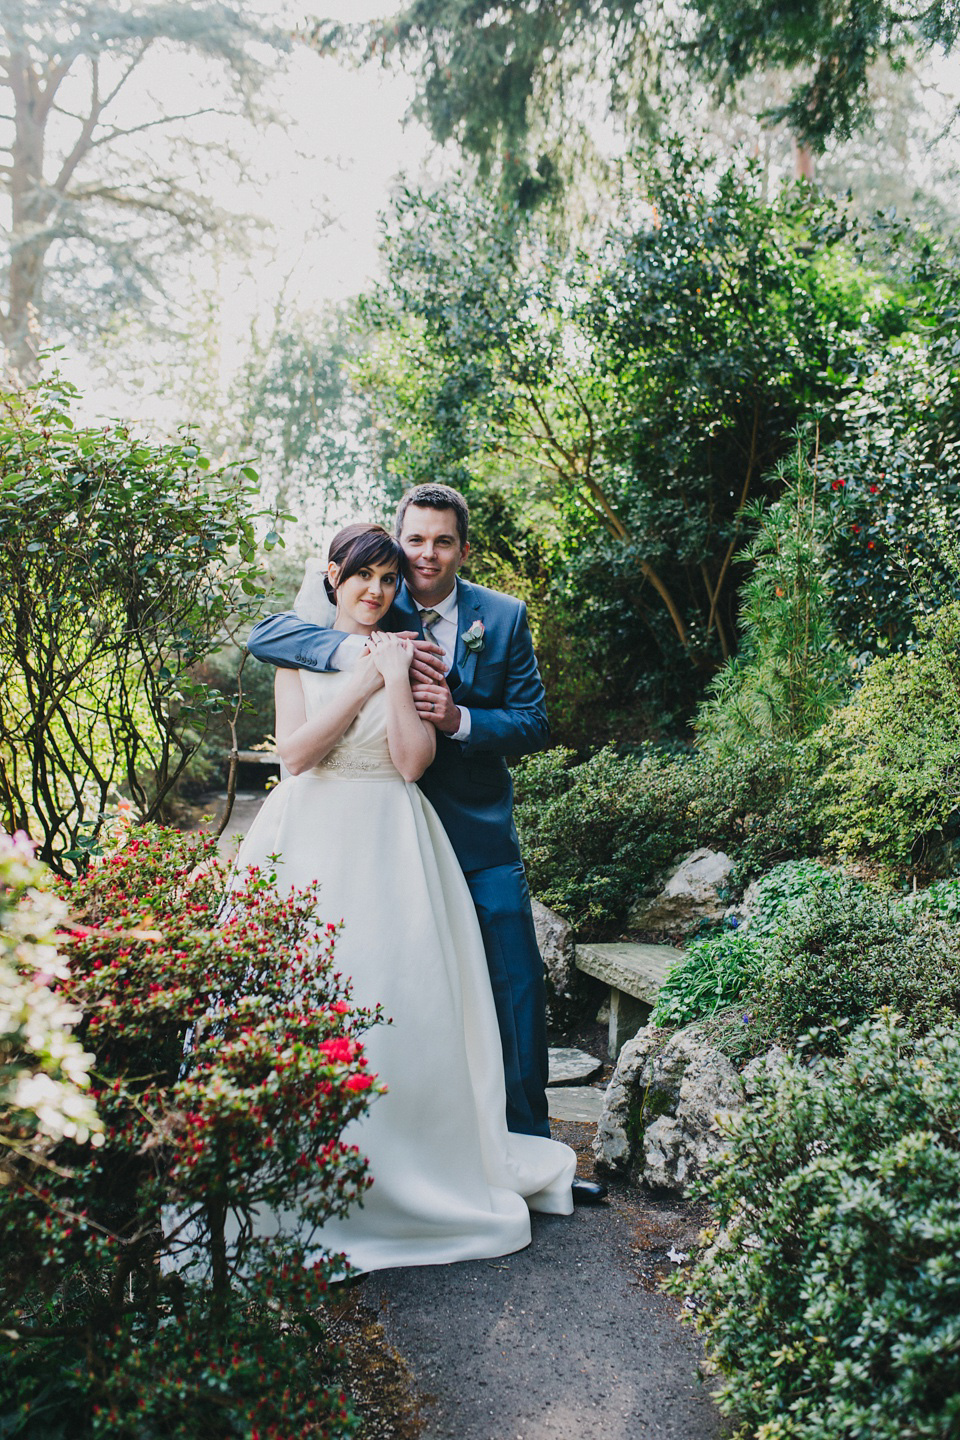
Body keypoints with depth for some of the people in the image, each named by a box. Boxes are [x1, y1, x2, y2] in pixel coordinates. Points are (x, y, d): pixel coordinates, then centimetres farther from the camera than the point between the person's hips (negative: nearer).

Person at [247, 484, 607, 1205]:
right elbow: (265, 633, -12)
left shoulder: (504, 616, 0)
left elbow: (534, 724, -2)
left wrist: (458, 718, -20)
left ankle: (529, 1148, 25)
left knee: (519, 991, 6)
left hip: (482, 833, 1)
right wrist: (355, 649, -29)